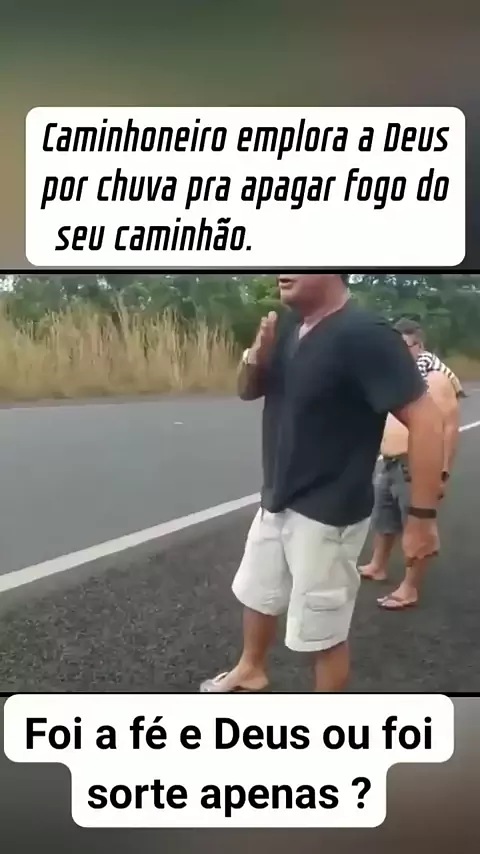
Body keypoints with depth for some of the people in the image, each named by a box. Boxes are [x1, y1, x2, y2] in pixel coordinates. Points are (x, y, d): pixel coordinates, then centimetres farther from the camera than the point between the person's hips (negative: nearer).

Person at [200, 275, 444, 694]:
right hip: (276, 501, 9)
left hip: (327, 513, -8)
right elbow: (248, 392, 13)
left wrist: (422, 516, -24)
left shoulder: (364, 335, -23)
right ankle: (250, 670, 54)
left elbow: (425, 420, -25)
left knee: (322, 632, 7)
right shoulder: (287, 327, 3)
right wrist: (256, 356, -10)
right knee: (255, 593, 27)